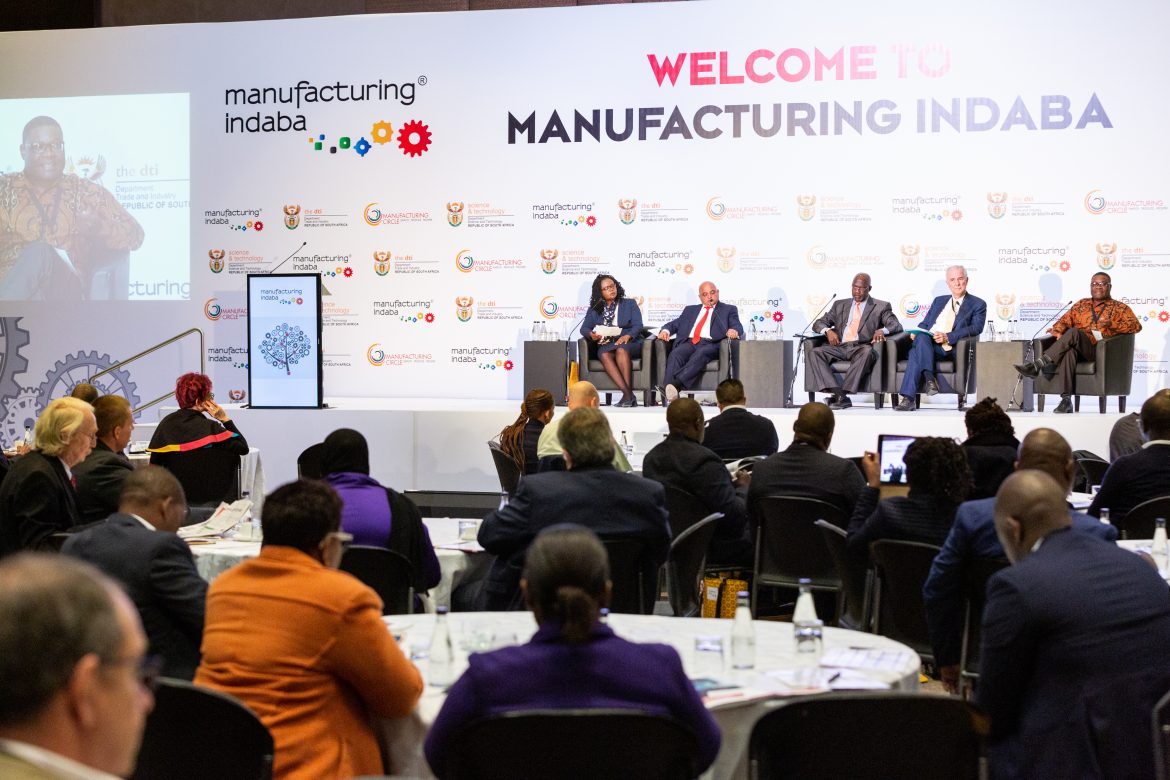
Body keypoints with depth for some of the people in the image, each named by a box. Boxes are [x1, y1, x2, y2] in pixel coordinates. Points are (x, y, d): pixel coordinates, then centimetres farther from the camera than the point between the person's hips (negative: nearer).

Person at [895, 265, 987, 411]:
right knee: (921, 337, -35)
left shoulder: (978, 304, 13)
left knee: (916, 352, -35)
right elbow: (925, 323, 27)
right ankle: (928, 376, -42)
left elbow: (976, 328, -3)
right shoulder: (939, 301, 31)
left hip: (948, 348, -4)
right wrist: (916, 332, 0)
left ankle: (908, 398, -43)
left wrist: (947, 337, -17)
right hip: (925, 343, 4)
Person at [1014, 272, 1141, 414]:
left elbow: (1136, 326, 5)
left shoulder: (1120, 308, 19)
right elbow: (1065, 320, 22)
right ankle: (1066, 400, -45)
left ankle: (1038, 365, -40)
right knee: (1069, 351, -38)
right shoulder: (1081, 304, 30)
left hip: (1098, 350, -3)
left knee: (1073, 332, -33)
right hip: (1077, 348, 3)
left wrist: (1111, 324, -11)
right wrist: (1058, 330, -3)